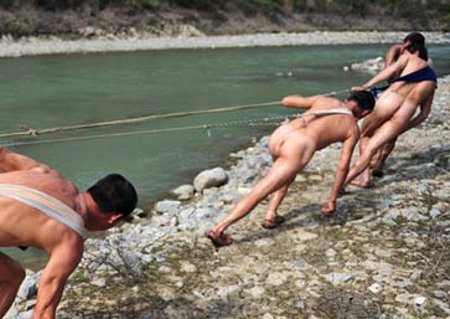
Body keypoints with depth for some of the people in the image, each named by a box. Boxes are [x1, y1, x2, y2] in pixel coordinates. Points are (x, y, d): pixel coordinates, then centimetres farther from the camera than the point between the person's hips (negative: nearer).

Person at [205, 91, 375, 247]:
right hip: (299, 146, -5)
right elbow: (343, 166, 13)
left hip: (279, 134, 6)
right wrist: (332, 199, 20)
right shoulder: (353, 128, 18)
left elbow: (287, 100, 26)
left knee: (288, 173, 36)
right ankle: (218, 230, -9)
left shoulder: (324, 100, 27)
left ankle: (271, 215, 22)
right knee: (258, 193, -4)